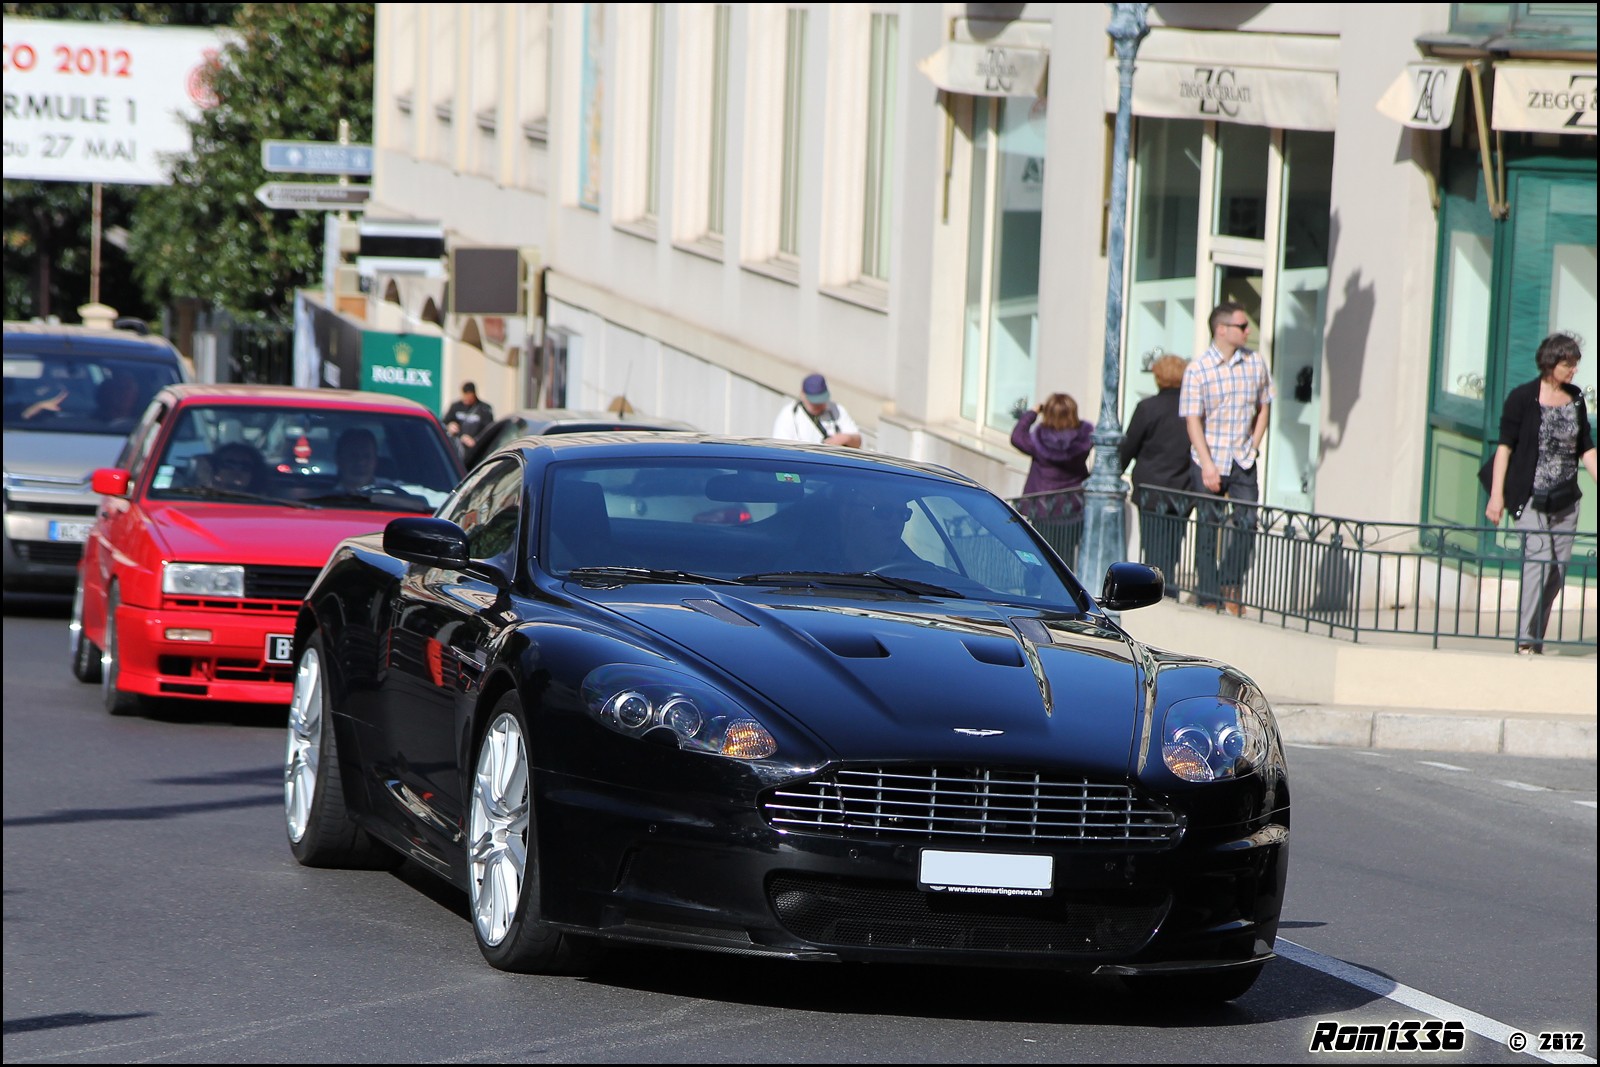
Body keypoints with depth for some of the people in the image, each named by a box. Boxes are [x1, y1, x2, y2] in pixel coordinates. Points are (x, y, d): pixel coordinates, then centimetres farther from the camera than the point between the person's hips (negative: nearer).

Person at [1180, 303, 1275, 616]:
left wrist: (1253, 446, 3)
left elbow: (1263, 408, 14)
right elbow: (1193, 420, -8)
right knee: (1208, 529, 2)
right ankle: (1209, 597, 9)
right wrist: (1207, 465, -14)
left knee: (1246, 523, -3)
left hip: (1243, 460, 3)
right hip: (1210, 459, -3)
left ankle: (1231, 588, 14)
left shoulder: (1255, 364, 4)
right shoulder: (1198, 370, -8)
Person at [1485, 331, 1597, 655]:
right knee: (1539, 558, -17)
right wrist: (1496, 494, -13)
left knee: (1559, 569, 3)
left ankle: (1536, 639, 12)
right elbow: (1505, 446, -7)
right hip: (1530, 497, -6)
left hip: (1565, 500, 6)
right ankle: (1526, 639, -15)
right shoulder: (1522, 397, -6)